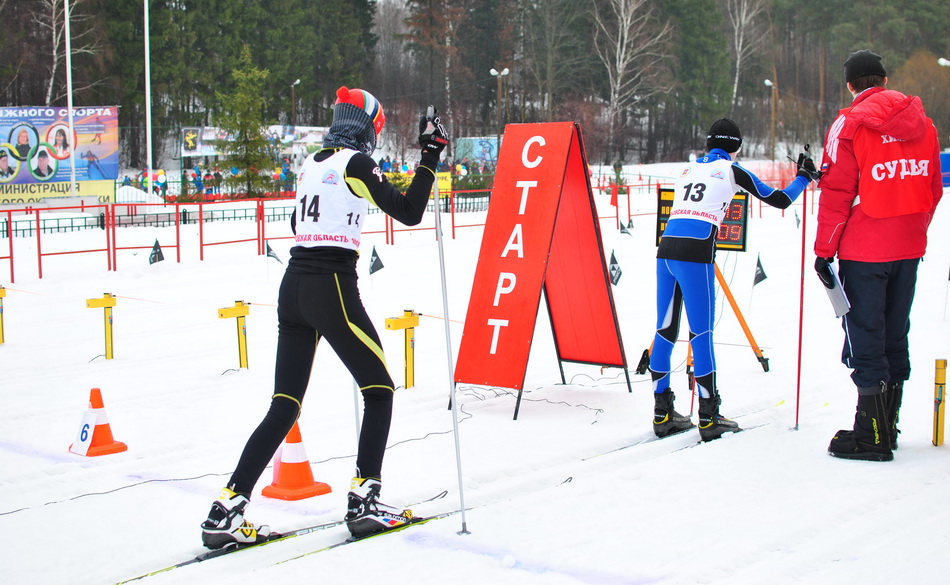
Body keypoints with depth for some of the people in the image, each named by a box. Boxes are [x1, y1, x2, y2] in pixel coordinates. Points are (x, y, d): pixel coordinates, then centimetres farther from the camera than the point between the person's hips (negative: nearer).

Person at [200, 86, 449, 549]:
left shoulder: (311, 164, 15)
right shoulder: (355, 163, -5)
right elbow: (408, 213, -9)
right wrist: (430, 159, -1)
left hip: (292, 286, 7)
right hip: (332, 287, -7)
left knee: (284, 406, 8)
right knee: (379, 389, 7)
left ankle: (226, 510, 3)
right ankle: (363, 501, 3)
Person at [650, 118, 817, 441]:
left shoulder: (689, 168, 22)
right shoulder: (731, 171, 8)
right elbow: (779, 200, 11)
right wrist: (804, 177, 30)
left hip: (666, 248, 5)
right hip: (696, 253, -5)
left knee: (665, 331, 9)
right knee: (701, 333, -2)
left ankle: (662, 413, 14)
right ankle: (708, 419, 2)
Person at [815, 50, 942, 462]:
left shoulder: (850, 124, -9)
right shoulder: (923, 124, 8)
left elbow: (836, 193, -12)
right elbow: (933, 189, 13)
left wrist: (824, 250, -7)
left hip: (864, 250, -6)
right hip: (909, 249, 6)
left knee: (865, 339, -1)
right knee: (895, 336, 14)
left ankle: (872, 435, 0)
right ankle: (888, 425, 22)